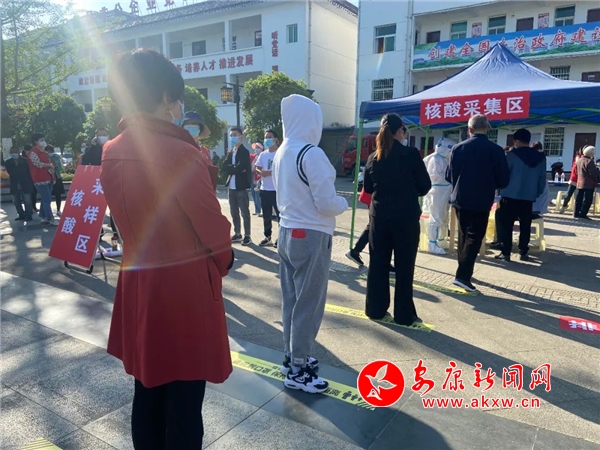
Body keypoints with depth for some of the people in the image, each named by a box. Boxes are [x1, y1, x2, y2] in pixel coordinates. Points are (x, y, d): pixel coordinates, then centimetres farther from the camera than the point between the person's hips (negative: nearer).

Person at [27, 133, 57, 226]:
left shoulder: (44, 152, 18)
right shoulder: (32, 152, -9)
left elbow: (50, 163, 18)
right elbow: (39, 164, -20)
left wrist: (51, 169, -3)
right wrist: (50, 165, -5)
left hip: (48, 178, 9)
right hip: (41, 180, -8)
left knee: (45, 200, 12)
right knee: (47, 200, -10)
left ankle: (43, 218, 19)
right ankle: (51, 219, -8)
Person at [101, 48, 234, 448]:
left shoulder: (112, 153, 1)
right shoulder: (181, 154, -21)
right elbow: (214, 228, -14)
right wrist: (224, 261, 6)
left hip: (137, 284, 7)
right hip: (186, 286, -7)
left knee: (147, 391, 21)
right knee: (184, 399, 9)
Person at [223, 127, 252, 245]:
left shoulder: (244, 152, -6)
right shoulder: (230, 152, 16)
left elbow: (240, 168, -20)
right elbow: (225, 166, 2)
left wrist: (231, 168, -5)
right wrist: (235, 168, -11)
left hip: (241, 187, -7)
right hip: (232, 187, 7)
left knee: (244, 213, -1)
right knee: (234, 213, 13)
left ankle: (247, 236, 6)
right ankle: (237, 234, 23)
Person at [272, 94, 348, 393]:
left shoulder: (281, 153, 8)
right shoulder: (311, 154, -18)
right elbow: (326, 203, -19)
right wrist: (344, 202, 0)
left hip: (287, 232, 9)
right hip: (311, 236, -8)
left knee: (291, 300, 17)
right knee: (308, 303, 3)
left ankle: (291, 356, 31)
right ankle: (297, 371, 14)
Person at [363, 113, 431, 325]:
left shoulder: (373, 158, 2)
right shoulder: (411, 154, -10)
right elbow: (425, 185, -4)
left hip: (379, 216, 4)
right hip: (406, 217, -4)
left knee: (378, 263, 11)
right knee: (404, 266, 5)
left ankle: (375, 309, 20)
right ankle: (404, 314, 12)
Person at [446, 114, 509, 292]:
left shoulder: (458, 148, -3)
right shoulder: (496, 150, -9)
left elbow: (449, 176, 1)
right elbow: (503, 180, -5)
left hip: (460, 199, 3)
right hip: (481, 201, -3)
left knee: (463, 236, 17)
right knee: (474, 238, 1)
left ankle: (464, 270, 28)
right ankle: (463, 275, -7)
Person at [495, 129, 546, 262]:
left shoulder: (512, 155, -8)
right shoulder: (540, 157, 7)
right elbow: (542, 179, 10)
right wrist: (537, 194, 20)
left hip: (510, 196, -4)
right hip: (528, 197, 5)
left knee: (506, 225, 1)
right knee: (525, 226, 12)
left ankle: (505, 253, 1)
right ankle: (523, 252, 16)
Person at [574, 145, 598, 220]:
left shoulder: (579, 160, 11)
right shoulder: (589, 161, -17)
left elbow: (577, 172, 19)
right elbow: (594, 173, -16)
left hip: (580, 183, 9)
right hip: (589, 184, -9)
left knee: (579, 199, 12)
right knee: (588, 199, -4)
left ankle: (577, 213, 15)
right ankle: (583, 214, -7)